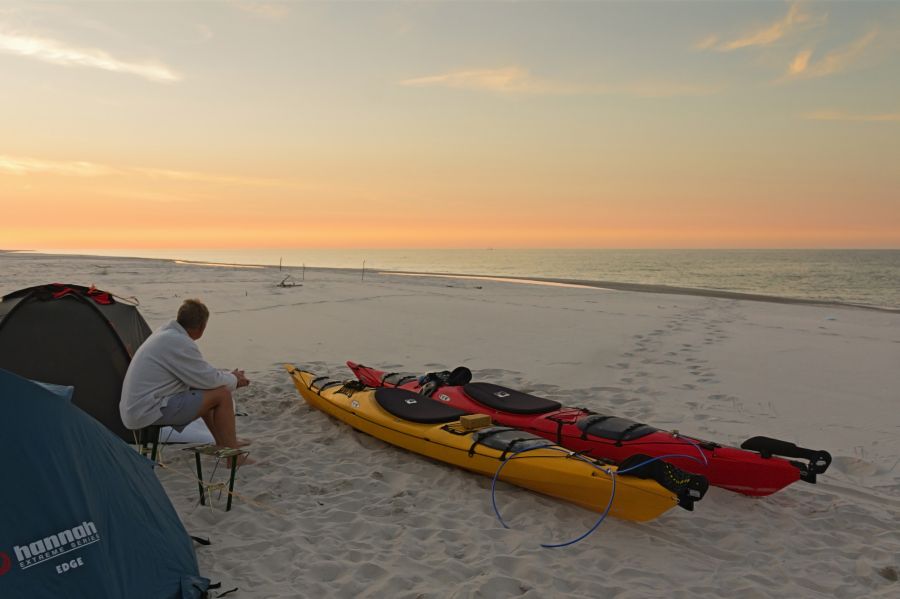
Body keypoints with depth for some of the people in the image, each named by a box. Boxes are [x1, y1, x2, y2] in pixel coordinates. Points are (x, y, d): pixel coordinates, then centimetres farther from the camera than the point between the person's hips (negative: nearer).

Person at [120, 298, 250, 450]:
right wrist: (234, 380, 5)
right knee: (222, 394, -9)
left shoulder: (166, 333, 11)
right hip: (149, 412, -10)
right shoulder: (180, 342, -20)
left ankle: (223, 443, 32)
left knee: (204, 392, 22)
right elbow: (209, 380, -14)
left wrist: (229, 376, 18)